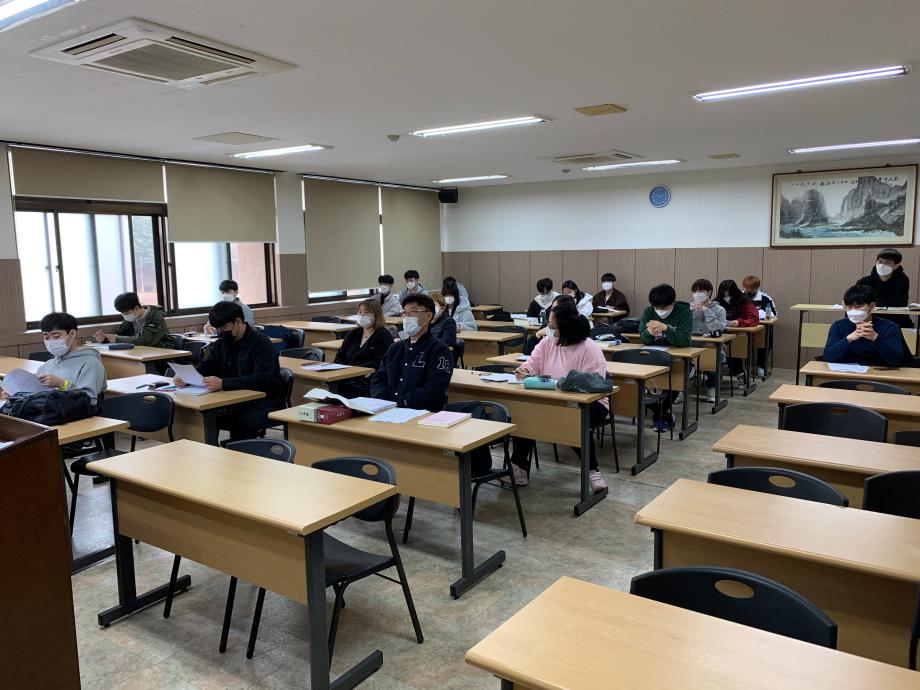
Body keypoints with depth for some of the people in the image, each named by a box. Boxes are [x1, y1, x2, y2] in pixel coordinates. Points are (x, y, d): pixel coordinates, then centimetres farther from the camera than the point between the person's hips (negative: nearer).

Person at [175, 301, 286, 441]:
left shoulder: (261, 344, -14)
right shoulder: (221, 344, 11)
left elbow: (261, 380, -27)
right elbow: (203, 369, 14)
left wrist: (223, 383, -37)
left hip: (266, 402, -7)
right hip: (237, 401, 7)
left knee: (243, 422, -35)